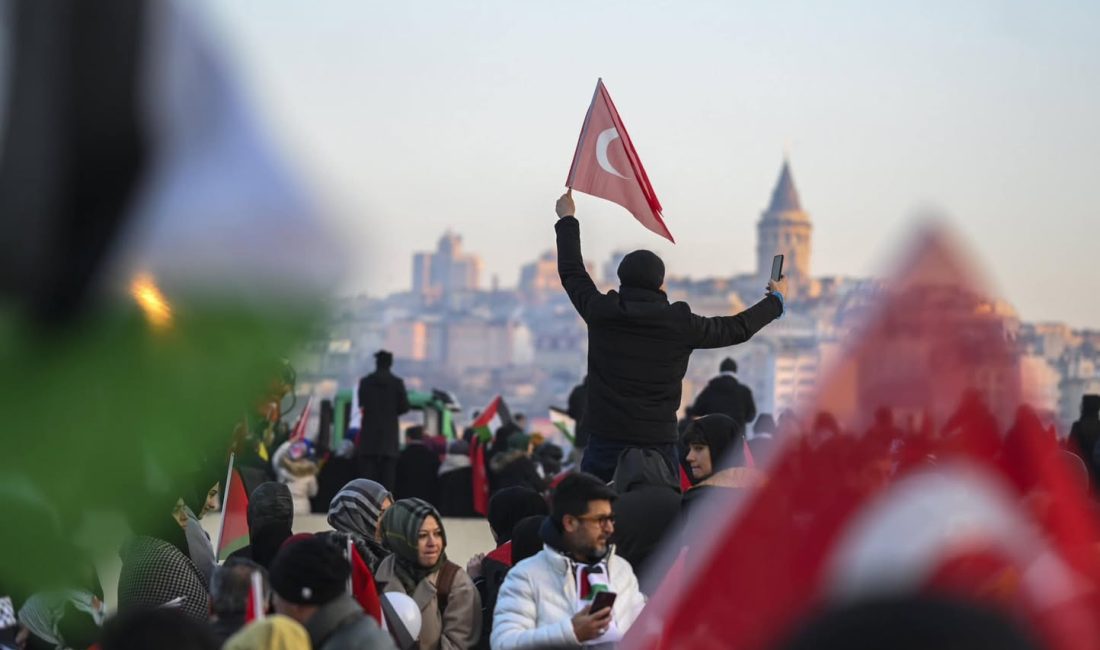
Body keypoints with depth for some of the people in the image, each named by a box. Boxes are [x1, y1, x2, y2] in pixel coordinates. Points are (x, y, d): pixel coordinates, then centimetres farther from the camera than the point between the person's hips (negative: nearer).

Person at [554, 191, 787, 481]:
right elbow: (739, 328, 10)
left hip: (605, 442, 1)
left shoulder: (601, 313, -1)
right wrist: (776, 300, 28)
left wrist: (567, 219, 33)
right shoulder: (680, 324, -4)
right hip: (657, 444, -1)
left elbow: (571, 272, 18)